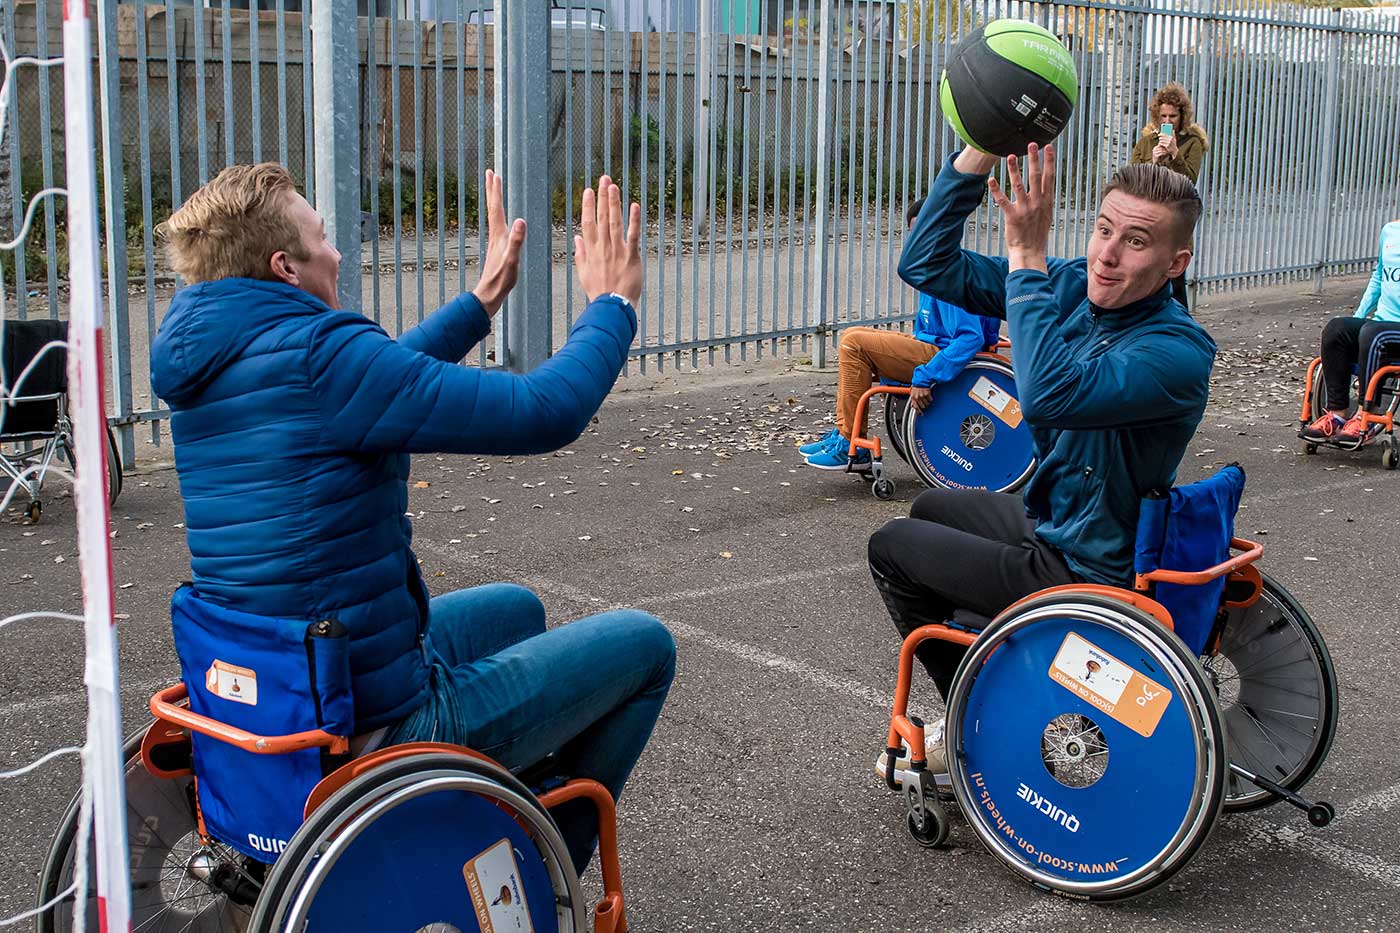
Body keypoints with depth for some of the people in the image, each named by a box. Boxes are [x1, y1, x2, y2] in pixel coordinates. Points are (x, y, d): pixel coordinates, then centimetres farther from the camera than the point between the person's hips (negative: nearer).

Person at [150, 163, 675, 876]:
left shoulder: (203, 364, 4)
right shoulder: (316, 356, -25)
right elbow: (544, 412, -22)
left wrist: (483, 300, 25)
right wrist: (612, 302, -6)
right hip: (382, 726, -9)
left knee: (515, 609, 32)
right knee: (644, 643, 9)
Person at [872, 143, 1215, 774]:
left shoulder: (1180, 352, -31)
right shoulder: (1072, 286, -8)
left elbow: (1050, 397, -49)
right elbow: (927, 267, -13)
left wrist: (1027, 255, -45)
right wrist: (980, 152, -23)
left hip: (1089, 573, -9)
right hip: (1052, 520, 9)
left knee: (892, 548, 3)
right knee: (931, 510, 29)